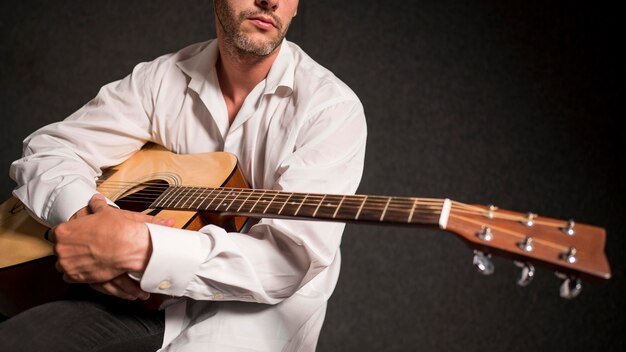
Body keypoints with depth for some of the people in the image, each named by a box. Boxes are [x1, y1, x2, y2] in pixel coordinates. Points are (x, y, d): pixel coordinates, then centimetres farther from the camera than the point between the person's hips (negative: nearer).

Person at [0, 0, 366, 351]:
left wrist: (140, 248, -33)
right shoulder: (162, 78, 2)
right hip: (144, 295, 3)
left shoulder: (331, 106, -13)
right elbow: (50, 147, 2)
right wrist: (86, 212, -21)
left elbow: (294, 260, -23)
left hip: (256, 308, -3)